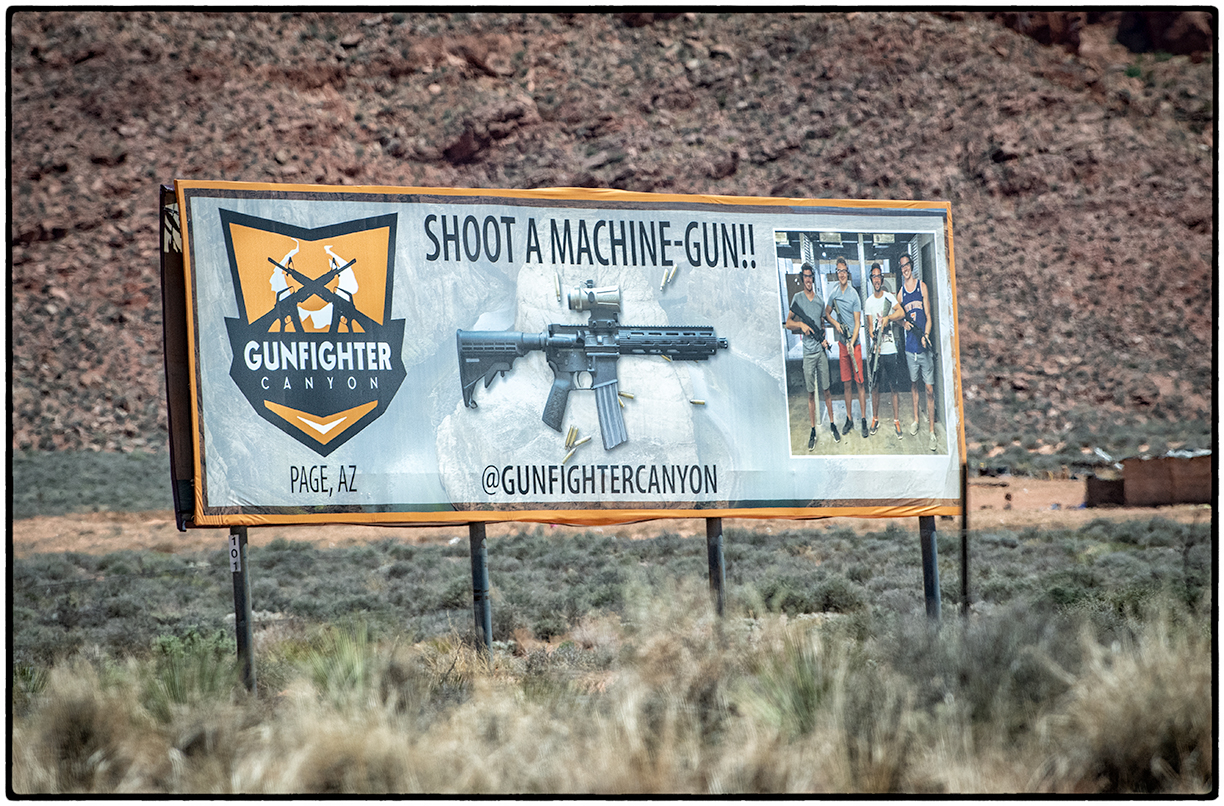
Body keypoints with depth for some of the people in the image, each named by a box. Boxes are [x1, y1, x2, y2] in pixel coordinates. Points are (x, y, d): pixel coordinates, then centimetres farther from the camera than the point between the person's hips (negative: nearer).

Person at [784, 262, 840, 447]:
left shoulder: (820, 300, 7)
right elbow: (788, 323, 1)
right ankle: (813, 431, 10)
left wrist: (824, 338, 0)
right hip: (808, 352, -2)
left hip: (821, 350, 2)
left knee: (826, 390, 5)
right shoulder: (797, 298, -1)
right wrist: (801, 324, -17)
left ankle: (832, 425, 15)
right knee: (810, 393, 4)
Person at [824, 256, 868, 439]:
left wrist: (852, 343, -23)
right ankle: (849, 419, 17)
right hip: (842, 342, 5)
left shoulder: (854, 295, -10)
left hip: (854, 343, -5)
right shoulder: (834, 294, 5)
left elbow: (857, 322, -11)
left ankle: (864, 420, -1)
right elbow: (827, 313, 19)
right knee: (846, 384, 9)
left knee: (859, 382, -4)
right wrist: (835, 323, -2)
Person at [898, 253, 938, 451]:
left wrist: (926, 335, -17)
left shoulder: (922, 286, 0)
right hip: (909, 345, 3)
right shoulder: (901, 292, 8)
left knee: (929, 388, -3)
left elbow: (928, 316, -2)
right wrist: (904, 323, -7)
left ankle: (932, 431, -1)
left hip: (924, 346, -3)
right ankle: (915, 419, 33)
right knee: (913, 383, 15)